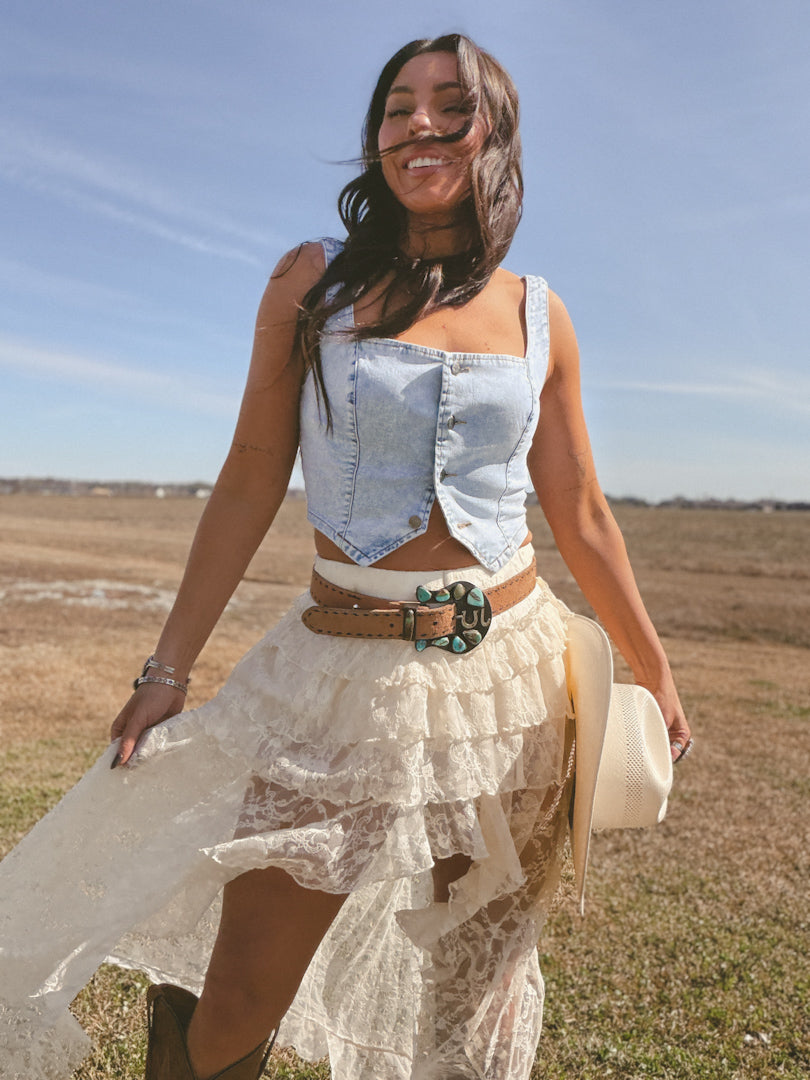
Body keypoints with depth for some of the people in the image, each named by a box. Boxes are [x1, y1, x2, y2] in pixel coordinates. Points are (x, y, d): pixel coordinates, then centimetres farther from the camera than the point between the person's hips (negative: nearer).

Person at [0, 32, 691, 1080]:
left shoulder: (537, 315, 6)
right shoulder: (314, 282, 0)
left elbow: (580, 515, 10)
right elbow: (250, 486, 0)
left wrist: (654, 673, 14)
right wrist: (167, 668, -1)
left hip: (509, 670, 3)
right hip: (347, 670, -2)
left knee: (485, 981, 16)